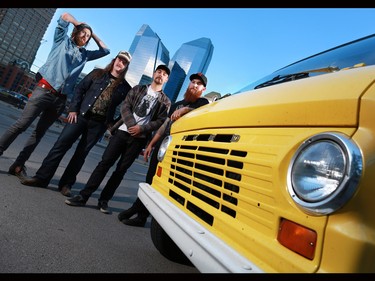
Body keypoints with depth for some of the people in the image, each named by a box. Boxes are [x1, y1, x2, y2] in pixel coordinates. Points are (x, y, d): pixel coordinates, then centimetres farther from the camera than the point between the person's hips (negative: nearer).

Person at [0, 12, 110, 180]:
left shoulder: (85, 54, 22)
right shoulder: (62, 40, 12)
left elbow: (105, 51, 28)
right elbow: (64, 16, 7)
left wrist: (93, 35, 26)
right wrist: (79, 24, 21)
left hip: (60, 98, 4)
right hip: (44, 90, -4)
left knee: (39, 132, 4)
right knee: (21, 125, -11)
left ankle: (18, 166, 10)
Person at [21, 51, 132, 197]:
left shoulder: (124, 87, 4)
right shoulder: (97, 74, 8)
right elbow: (80, 89, 7)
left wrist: (113, 124, -5)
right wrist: (73, 109, -3)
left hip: (99, 123, -1)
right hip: (81, 115, 1)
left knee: (81, 153, 4)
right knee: (61, 144, -4)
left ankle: (66, 184, 15)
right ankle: (41, 177, 6)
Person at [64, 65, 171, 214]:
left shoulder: (165, 101, 10)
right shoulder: (138, 89, 14)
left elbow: (161, 121, 0)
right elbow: (125, 107, 4)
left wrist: (141, 128, -13)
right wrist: (131, 125, -12)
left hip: (139, 138, -1)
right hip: (123, 131, 1)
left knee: (121, 169, 1)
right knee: (105, 162, -5)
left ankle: (103, 200, 11)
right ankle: (83, 196, 1)